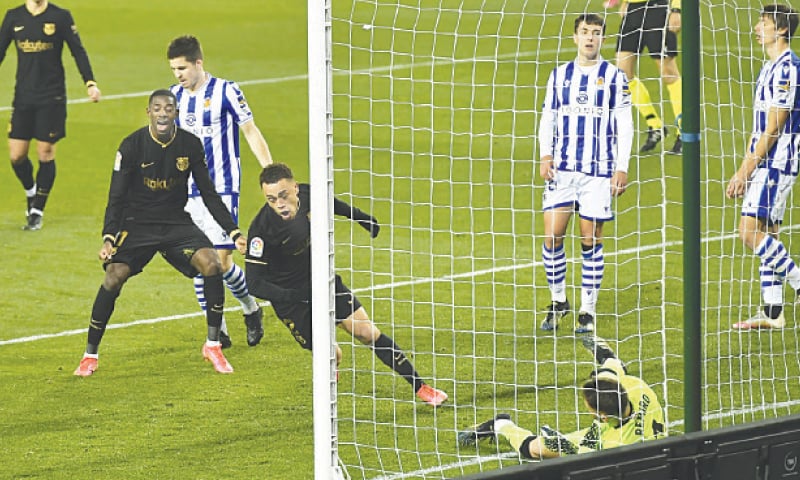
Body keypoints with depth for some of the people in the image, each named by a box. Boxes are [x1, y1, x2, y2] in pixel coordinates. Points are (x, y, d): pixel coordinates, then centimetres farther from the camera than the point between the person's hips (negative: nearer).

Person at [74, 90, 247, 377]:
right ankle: (90, 355, -6)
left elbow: (209, 194, 5)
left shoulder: (190, 145, -3)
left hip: (177, 223, 2)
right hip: (138, 224, -2)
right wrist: (108, 238, -23)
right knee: (114, 276, -21)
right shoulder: (132, 146, -11)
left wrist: (233, 232, -3)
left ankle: (213, 345, -6)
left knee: (211, 263, -22)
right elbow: (117, 197, -9)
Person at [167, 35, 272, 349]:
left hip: (222, 189, -5)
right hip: (188, 191, 5)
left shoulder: (226, 91, -7)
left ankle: (250, 308, 15)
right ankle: (217, 331, 9)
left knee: (221, 260, -12)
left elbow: (251, 133, -4)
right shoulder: (174, 96, 8)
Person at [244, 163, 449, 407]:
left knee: (366, 331, 1)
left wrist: (362, 218, 27)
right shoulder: (262, 229, -31)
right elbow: (255, 284, -29)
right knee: (331, 355, -7)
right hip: (290, 295, -4)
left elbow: (333, 205, 10)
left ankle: (419, 387, 12)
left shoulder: (309, 195, -16)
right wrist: (299, 296, -39)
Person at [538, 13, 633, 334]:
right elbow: (547, 118, 13)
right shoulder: (560, 75, 10)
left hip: (599, 171, -2)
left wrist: (622, 168, -5)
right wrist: (545, 156, -2)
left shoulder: (614, 77, 2)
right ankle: (558, 301, 13)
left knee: (591, 240, 0)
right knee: (552, 235, -5)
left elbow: (625, 126, 2)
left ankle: (588, 311, 9)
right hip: (562, 168, 2)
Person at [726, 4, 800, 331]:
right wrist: (743, 172, 17)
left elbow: (773, 128, -18)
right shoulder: (770, 68, 17)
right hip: (765, 165, 10)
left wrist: (746, 169, -16)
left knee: (751, 231, -14)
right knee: (765, 235, 7)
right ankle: (772, 313, 8)